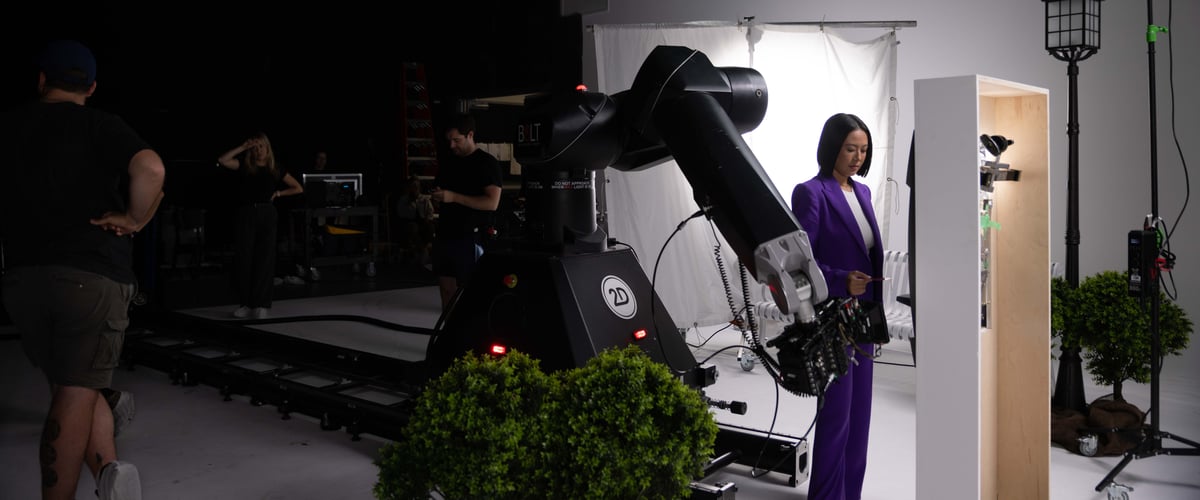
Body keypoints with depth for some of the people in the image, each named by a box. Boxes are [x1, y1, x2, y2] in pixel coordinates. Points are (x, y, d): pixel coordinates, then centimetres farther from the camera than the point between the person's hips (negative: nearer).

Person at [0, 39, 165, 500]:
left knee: (72, 388, 13)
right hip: (94, 274, -3)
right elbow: (151, 169, -20)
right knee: (75, 397, 0)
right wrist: (136, 219, -6)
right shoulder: (101, 125, -1)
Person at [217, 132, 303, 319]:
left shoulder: (275, 169, 9)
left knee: (264, 259, -2)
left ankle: (261, 304, 2)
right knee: (243, 258, -2)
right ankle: (245, 303, 6)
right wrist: (242, 147, -6)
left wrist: (278, 193, 4)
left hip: (267, 214, 1)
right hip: (245, 214, 0)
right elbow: (222, 161, -11)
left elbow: (298, 189, 13)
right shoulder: (244, 165, 7)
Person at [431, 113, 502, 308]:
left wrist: (454, 197, -19)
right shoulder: (447, 164, 15)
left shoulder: (487, 163, -6)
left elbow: (492, 203, -16)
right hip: (444, 234, 7)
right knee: (446, 286, 8)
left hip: (470, 237, -6)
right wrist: (436, 196, 3)